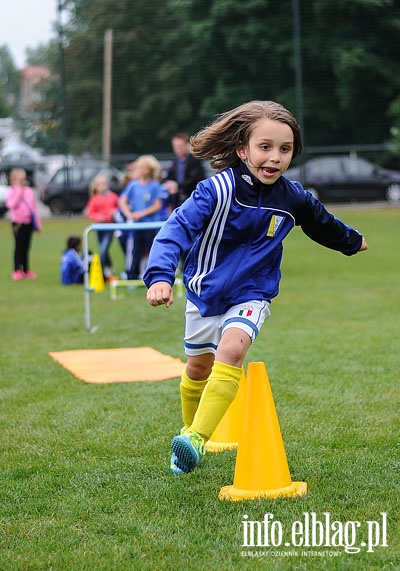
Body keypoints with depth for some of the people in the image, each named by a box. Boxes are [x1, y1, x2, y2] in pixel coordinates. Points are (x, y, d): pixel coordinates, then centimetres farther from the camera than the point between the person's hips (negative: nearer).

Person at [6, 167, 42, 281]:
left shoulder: (29, 191, 10)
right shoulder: (11, 192, -3)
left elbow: (34, 208, 13)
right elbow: (11, 205, -20)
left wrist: (38, 223, 11)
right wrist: (19, 192, -19)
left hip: (29, 222, 4)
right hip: (18, 223, -4)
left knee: (26, 247, 10)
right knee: (19, 247, -6)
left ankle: (26, 271, 15)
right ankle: (17, 271, -2)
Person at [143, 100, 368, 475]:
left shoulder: (293, 198, -9)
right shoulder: (218, 189, -23)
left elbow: (323, 223, 14)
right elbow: (177, 228, -32)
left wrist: (352, 241, 33)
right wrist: (160, 276, -48)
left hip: (251, 293, 0)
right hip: (206, 289, 0)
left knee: (231, 350, -25)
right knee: (198, 366, 14)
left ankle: (197, 438, -26)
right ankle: (189, 432, 39)